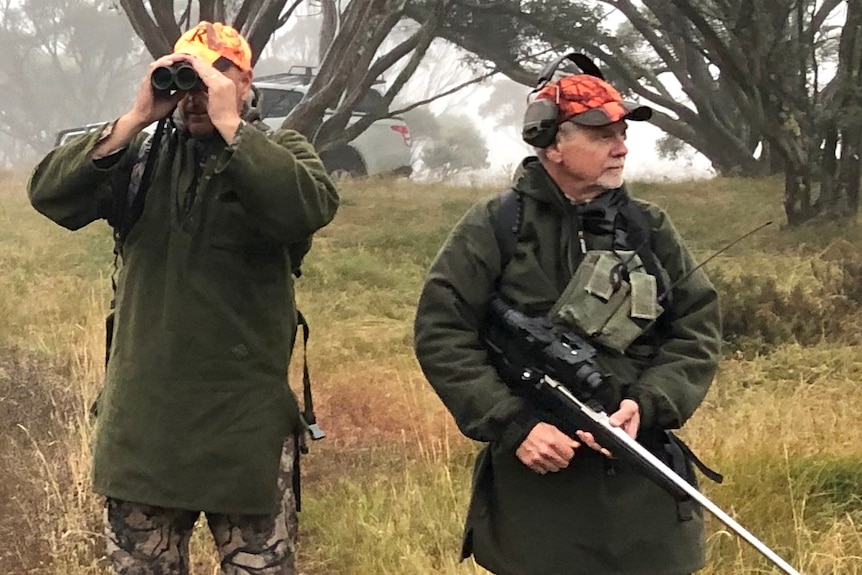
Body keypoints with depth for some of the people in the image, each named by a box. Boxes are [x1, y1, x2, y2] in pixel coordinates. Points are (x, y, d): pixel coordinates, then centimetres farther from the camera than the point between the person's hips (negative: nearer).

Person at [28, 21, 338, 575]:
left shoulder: (281, 152, 0)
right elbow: (50, 195, -6)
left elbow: (311, 209, -22)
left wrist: (229, 125, -21)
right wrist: (135, 119, -13)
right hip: (141, 419, 3)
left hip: (244, 424, -3)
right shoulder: (142, 153, 7)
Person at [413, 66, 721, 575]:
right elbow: (441, 333, -6)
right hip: (533, 475, -3)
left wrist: (648, 406, -11)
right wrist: (513, 425, -14)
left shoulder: (650, 229, 8)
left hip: (642, 477, 3)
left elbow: (698, 330, 6)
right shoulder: (494, 228, -3)